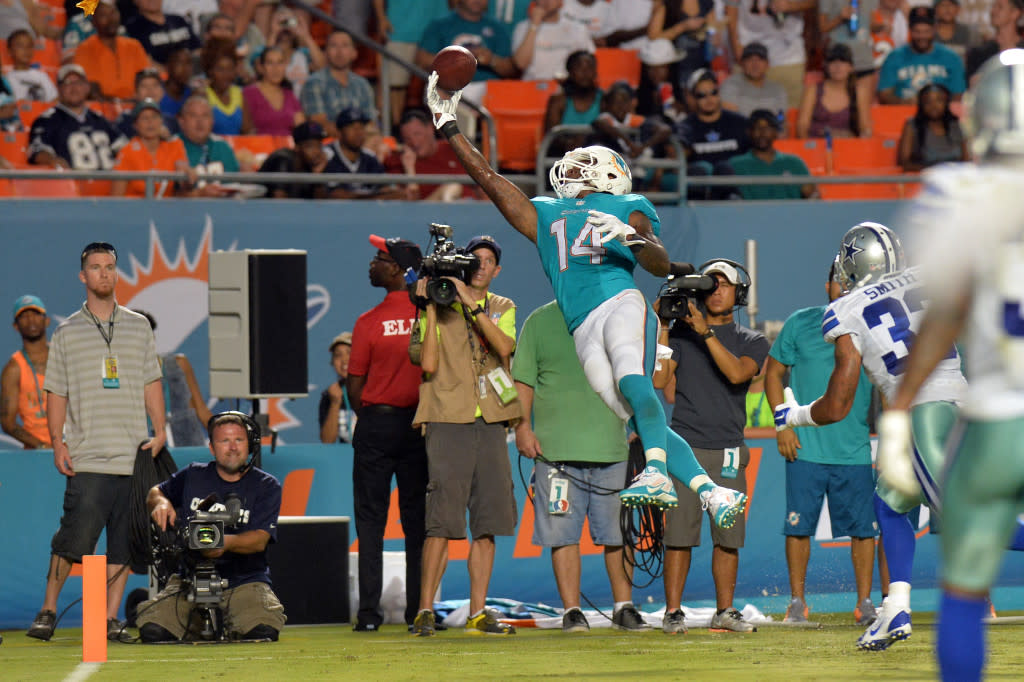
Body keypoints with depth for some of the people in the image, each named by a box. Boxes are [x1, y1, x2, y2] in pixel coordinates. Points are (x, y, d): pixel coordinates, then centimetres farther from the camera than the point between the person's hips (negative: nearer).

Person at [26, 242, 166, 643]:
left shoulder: (138, 327, 14)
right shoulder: (67, 333, 9)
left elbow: (151, 384, 14)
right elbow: (56, 393, 8)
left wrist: (159, 431, 2)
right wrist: (58, 442, -3)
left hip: (133, 456, 2)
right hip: (87, 458, -2)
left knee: (123, 542, 1)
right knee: (75, 536, -11)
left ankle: (111, 618, 5)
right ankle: (48, 609, 1)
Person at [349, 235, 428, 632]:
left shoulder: (369, 323, -10)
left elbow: (354, 384, -5)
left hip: (376, 423, -2)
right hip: (420, 426, 3)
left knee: (370, 519, 2)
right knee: (418, 520, 8)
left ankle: (369, 611, -2)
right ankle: (419, 609, 7)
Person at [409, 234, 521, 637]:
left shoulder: (503, 309, 14)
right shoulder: (439, 306, 4)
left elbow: (504, 347, -8)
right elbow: (428, 362, -8)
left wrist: (472, 304, -13)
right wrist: (429, 309, -10)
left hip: (490, 423, 4)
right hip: (448, 421, -4)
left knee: (487, 521, 3)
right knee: (442, 520, -11)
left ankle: (478, 614, 7)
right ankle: (425, 611, -8)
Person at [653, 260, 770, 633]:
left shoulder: (752, 342, 10)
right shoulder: (681, 333, 10)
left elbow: (737, 373, -11)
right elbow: (659, 380, -1)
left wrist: (706, 333, -18)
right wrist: (663, 328, -5)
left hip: (728, 451, 1)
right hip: (685, 446, -1)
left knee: (728, 534, 2)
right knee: (679, 533, -5)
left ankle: (725, 611, 12)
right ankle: (673, 612, 0)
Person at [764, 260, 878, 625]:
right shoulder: (801, 324, 3)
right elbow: (774, 372, 9)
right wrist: (783, 424, -1)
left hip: (856, 448, 1)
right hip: (806, 446, -1)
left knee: (863, 527, 1)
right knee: (799, 525, 0)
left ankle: (864, 601, 10)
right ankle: (797, 601, 10)